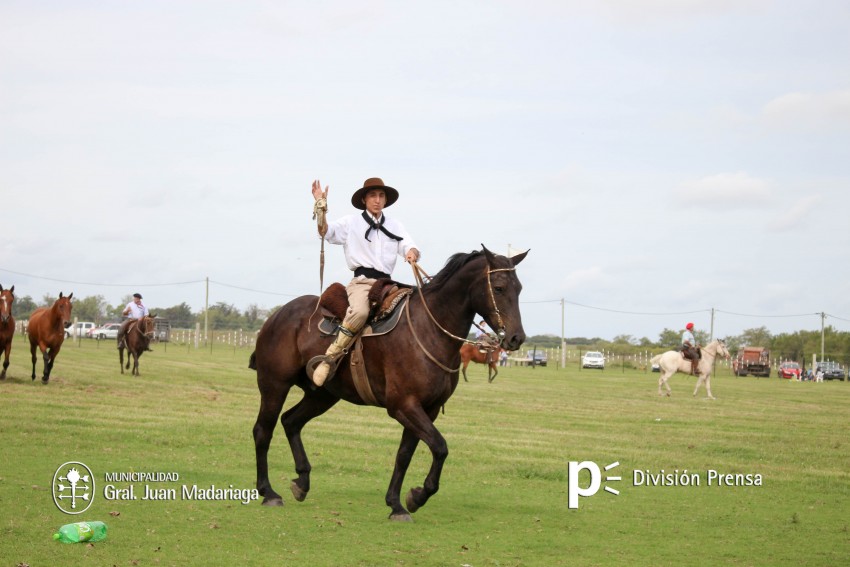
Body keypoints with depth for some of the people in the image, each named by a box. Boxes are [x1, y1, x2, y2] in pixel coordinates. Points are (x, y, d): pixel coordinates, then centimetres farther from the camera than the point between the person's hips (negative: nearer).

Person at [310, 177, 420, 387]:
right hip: (362, 281, -5)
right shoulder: (352, 222, 10)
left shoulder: (395, 226, 20)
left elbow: (410, 247, 8)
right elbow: (327, 232, -4)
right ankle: (330, 358, -27)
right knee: (360, 311, -35)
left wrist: (412, 253, -17)